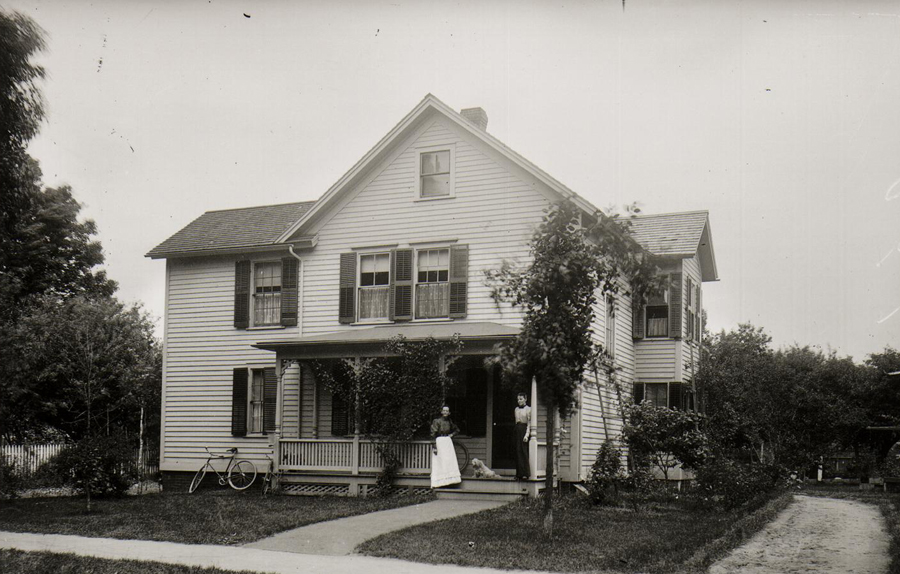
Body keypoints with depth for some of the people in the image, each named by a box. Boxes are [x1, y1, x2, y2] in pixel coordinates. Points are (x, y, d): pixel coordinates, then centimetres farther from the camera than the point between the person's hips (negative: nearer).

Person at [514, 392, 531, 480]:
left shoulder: (528, 409, -3)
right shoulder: (516, 409, 15)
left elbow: (529, 423, -8)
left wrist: (527, 434, -16)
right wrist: (517, 429, 12)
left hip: (524, 429, -6)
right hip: (517, 430, 6)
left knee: (524, 451, -8)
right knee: (518, 451, 2)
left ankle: (526, 474, -6)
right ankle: (519, 473, 5)